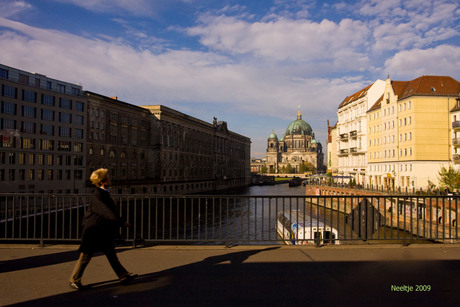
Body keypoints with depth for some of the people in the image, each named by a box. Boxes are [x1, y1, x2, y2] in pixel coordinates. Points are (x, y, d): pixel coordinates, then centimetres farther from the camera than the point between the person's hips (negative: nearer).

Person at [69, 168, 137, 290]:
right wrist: (122, 222, -30)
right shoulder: (97, 195, -21)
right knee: (85, 256, 4)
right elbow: (107, 213, -29)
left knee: (111, 254, 14)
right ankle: (74, 280, 20)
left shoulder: (105, 193, 7)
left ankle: (124, 276, 19)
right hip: (93, 231, -9)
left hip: (104, 231, 9)